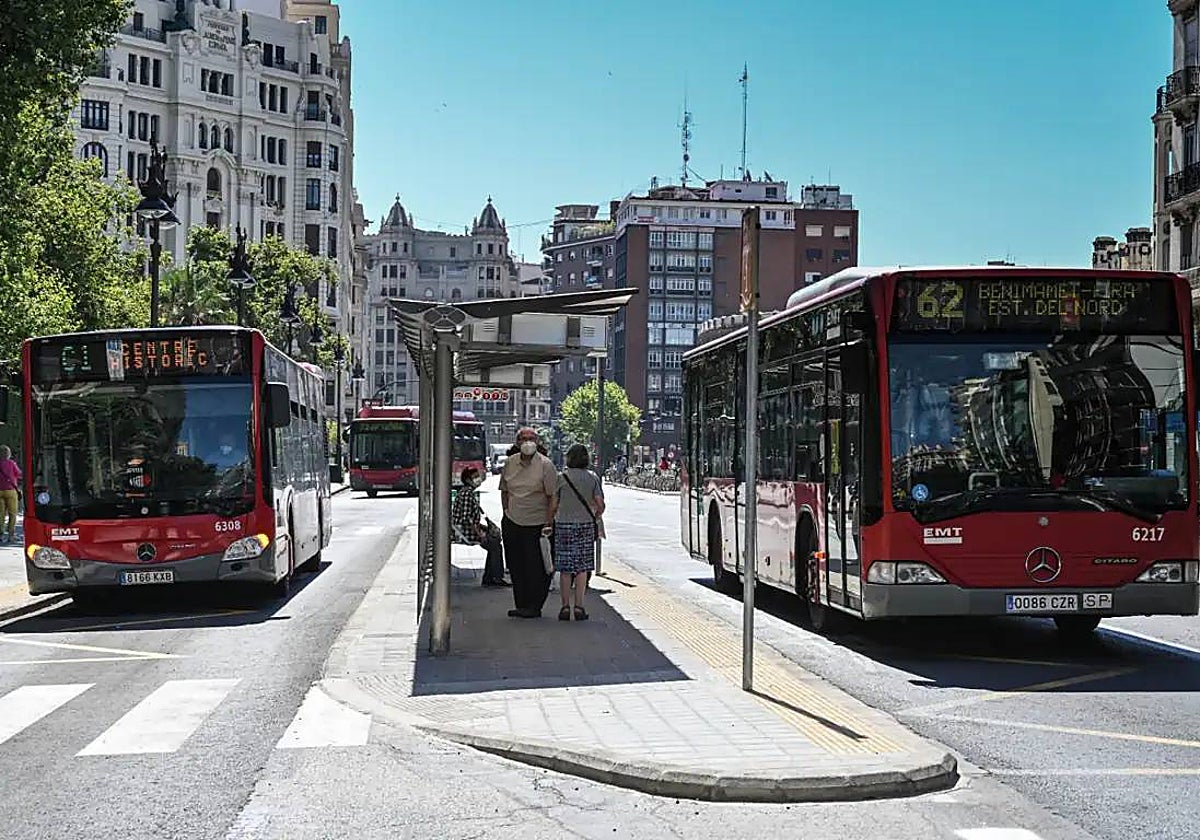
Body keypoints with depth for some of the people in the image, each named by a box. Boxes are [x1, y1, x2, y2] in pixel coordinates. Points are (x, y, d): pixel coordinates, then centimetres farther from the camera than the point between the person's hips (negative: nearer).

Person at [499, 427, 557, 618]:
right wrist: (506, 514, 11)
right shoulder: (510, 463, 6)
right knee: (516, 566, 8)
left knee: (537, 567, -2)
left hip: (537, 524, -5)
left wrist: (549, 523, -13)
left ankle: (534, 607, 7)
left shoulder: (545, 465, -7)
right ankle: (521, 605, 17)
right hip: (513, 522, 5)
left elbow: (553, 497, -8)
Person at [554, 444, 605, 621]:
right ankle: (579, 606, 2)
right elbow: (600, 505, -2)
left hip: (563, 524, -1)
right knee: (582, 567, 5)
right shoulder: (593, 478, 1)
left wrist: (550, 521, 11)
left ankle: (565, 607, 3)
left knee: (565, 568, 4)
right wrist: (595, 519, 16)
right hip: (585, 525, 1)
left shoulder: (561, 477, -3)